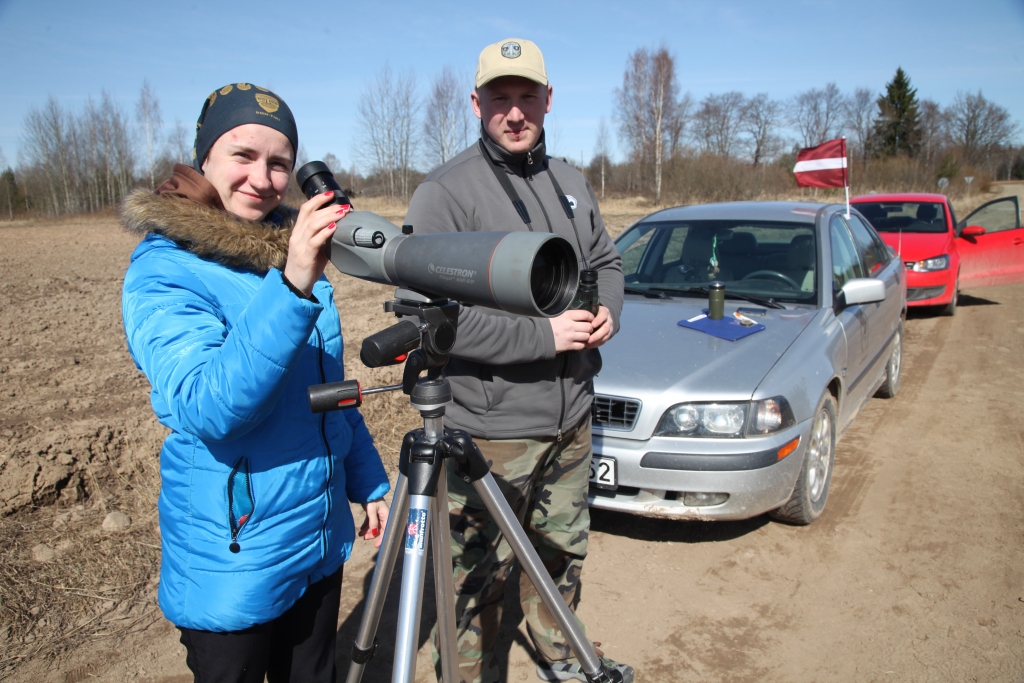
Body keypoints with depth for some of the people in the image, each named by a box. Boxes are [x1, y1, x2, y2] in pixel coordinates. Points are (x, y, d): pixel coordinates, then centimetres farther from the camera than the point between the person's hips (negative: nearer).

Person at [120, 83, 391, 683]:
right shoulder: (164, 269, -15)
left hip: (321, 538, 6)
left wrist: (369, 483, 11)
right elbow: (207, 408, -31)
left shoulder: (293, 247, 3)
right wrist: (290, 288, -40)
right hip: (234, 559, -6)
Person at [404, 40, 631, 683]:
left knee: (562, 552, 25)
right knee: (480, 579, 4)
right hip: (492, 431, -7)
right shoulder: (444, 193, -13)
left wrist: (608, 312, -2)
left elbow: (607, 260, 21)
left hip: (572, 417, 7)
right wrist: (543, 335, -23)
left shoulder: (571, 181, 10)